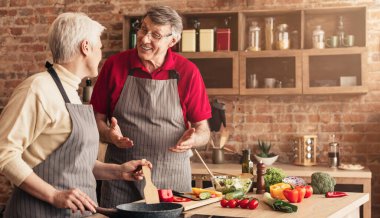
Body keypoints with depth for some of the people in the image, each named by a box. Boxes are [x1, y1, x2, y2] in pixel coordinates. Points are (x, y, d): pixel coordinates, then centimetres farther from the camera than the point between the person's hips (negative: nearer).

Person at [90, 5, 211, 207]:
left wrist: (193, 139, -19)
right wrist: (109, 134, -15)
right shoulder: (114, 65, -1)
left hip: (171, 178, 0)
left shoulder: (188, 72, -3)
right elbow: (98, 118, 5)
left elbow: (203, 130, 3)